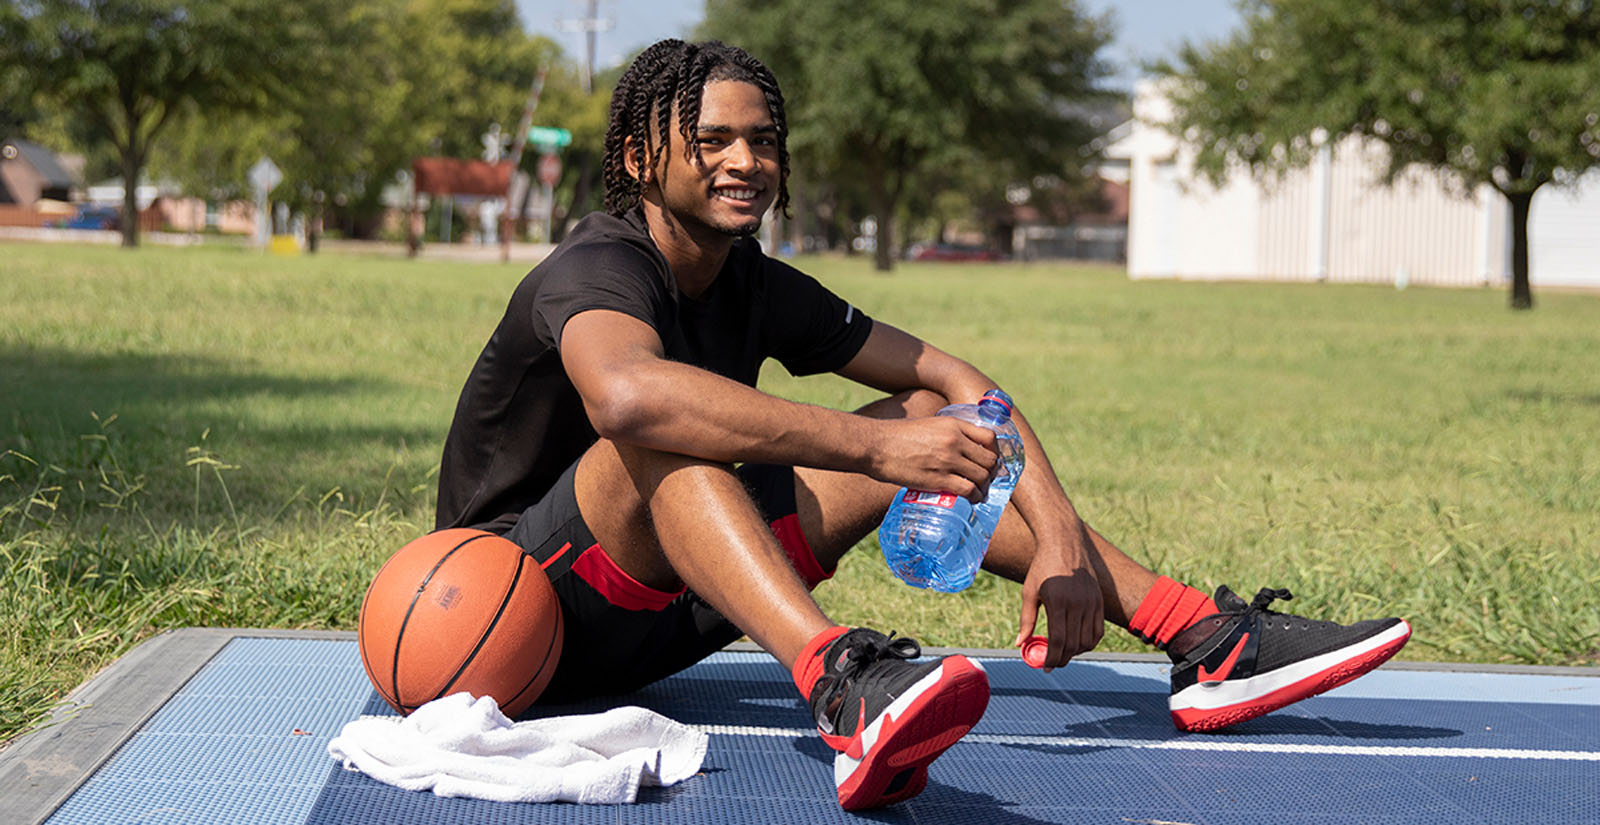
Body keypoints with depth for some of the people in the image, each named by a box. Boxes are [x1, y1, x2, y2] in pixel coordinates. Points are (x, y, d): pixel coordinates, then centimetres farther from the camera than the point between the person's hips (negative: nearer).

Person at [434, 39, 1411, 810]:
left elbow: (952, 378, 5)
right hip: (524, 616, -7)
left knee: (932, 422, 2)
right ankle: (845, 688, -60)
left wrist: (1057, 535, -11)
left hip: (669, 606, 7)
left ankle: (1208, 641, -2)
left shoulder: (759, 288, 4)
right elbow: (625, 393, -44)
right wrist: (870, 444, -46)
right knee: (667, 438, -36)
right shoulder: (593, 272, -19)